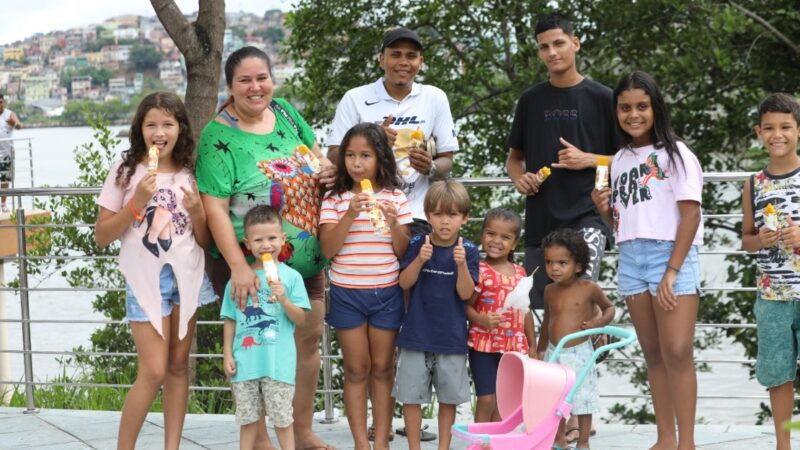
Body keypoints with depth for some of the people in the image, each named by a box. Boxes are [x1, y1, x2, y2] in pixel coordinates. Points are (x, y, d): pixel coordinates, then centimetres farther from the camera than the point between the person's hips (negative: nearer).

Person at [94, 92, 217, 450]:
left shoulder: (190, 175, 4)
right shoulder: (126, 172, -4)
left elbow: (205, 242, 8)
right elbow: (102, 236, -5)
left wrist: (196, 211, -11)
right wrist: (137, 202, -16)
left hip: (186, 277, 3)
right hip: (145, 280, -3)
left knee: (178, 366, 7)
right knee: (154, 372, -8)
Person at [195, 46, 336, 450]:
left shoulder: (284, 112, 4)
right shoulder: (218, 136, -14)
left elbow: (313, 152, 21)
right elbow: (214, 207, -19)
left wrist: (326, 171, -3)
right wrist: (238, 267, -28)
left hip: (306, 261, 6)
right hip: (249, 265, -6)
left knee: (308, 341, 13)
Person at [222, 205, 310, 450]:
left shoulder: (290, 276, -1)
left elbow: (300, 319, -2)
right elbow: (230, 320, 8)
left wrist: (283, 299, -18)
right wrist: (227, 354, 4)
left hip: (279, 361, -2)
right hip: (245, 360, 2)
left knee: (282, 417, 5)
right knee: (247, 417, 10)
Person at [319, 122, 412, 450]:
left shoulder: (395, 198, 1)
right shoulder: (335, 200, -1)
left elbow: (403, 251, 0)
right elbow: (328, 249, -10)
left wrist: (393, 222, -18)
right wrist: (350, 215, -22)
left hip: (386, 293, 1)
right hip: (346, 294, -1)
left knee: (382, 369, 7)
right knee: (356, 369, 4)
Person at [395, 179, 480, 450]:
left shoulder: (468, 251, -4)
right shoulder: (417, 244, -3)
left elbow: (466, 293, -10)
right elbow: (404, 283, -6)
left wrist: (461, 264, -25)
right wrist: (420, 260, -22)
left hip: (451, 336, 0)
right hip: (416, 333, 0)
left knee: (449, 397, 10)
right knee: (411, 395, 4)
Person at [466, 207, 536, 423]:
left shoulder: (519, 273, 8)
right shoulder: (480, 272, -9)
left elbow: (526, 311, 15)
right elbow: (467, 305, -10)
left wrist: (532, 345, 17)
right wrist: (482, 320, -29)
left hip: (514, 346, 5)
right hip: (484, 345, -5)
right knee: (487, 399, -6)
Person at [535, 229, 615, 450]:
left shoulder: (589, 288, -9)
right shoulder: (550, 291, 4)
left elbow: (609, 308, 6)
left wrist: (599, 322, -14)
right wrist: (541, 350, 20)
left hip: (580, 353, -4)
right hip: (554, 353, 4)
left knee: (582, 399, 4)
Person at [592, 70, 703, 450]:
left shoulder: (675, 153, -3)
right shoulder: (620, 160, 14)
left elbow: (690, 215, -9)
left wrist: (671, 272, -15)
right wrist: (605, 210, -2)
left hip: (670, 253, -5)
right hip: (630, 257, 6)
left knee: (677, 352, -12)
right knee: (653, 355, 6)